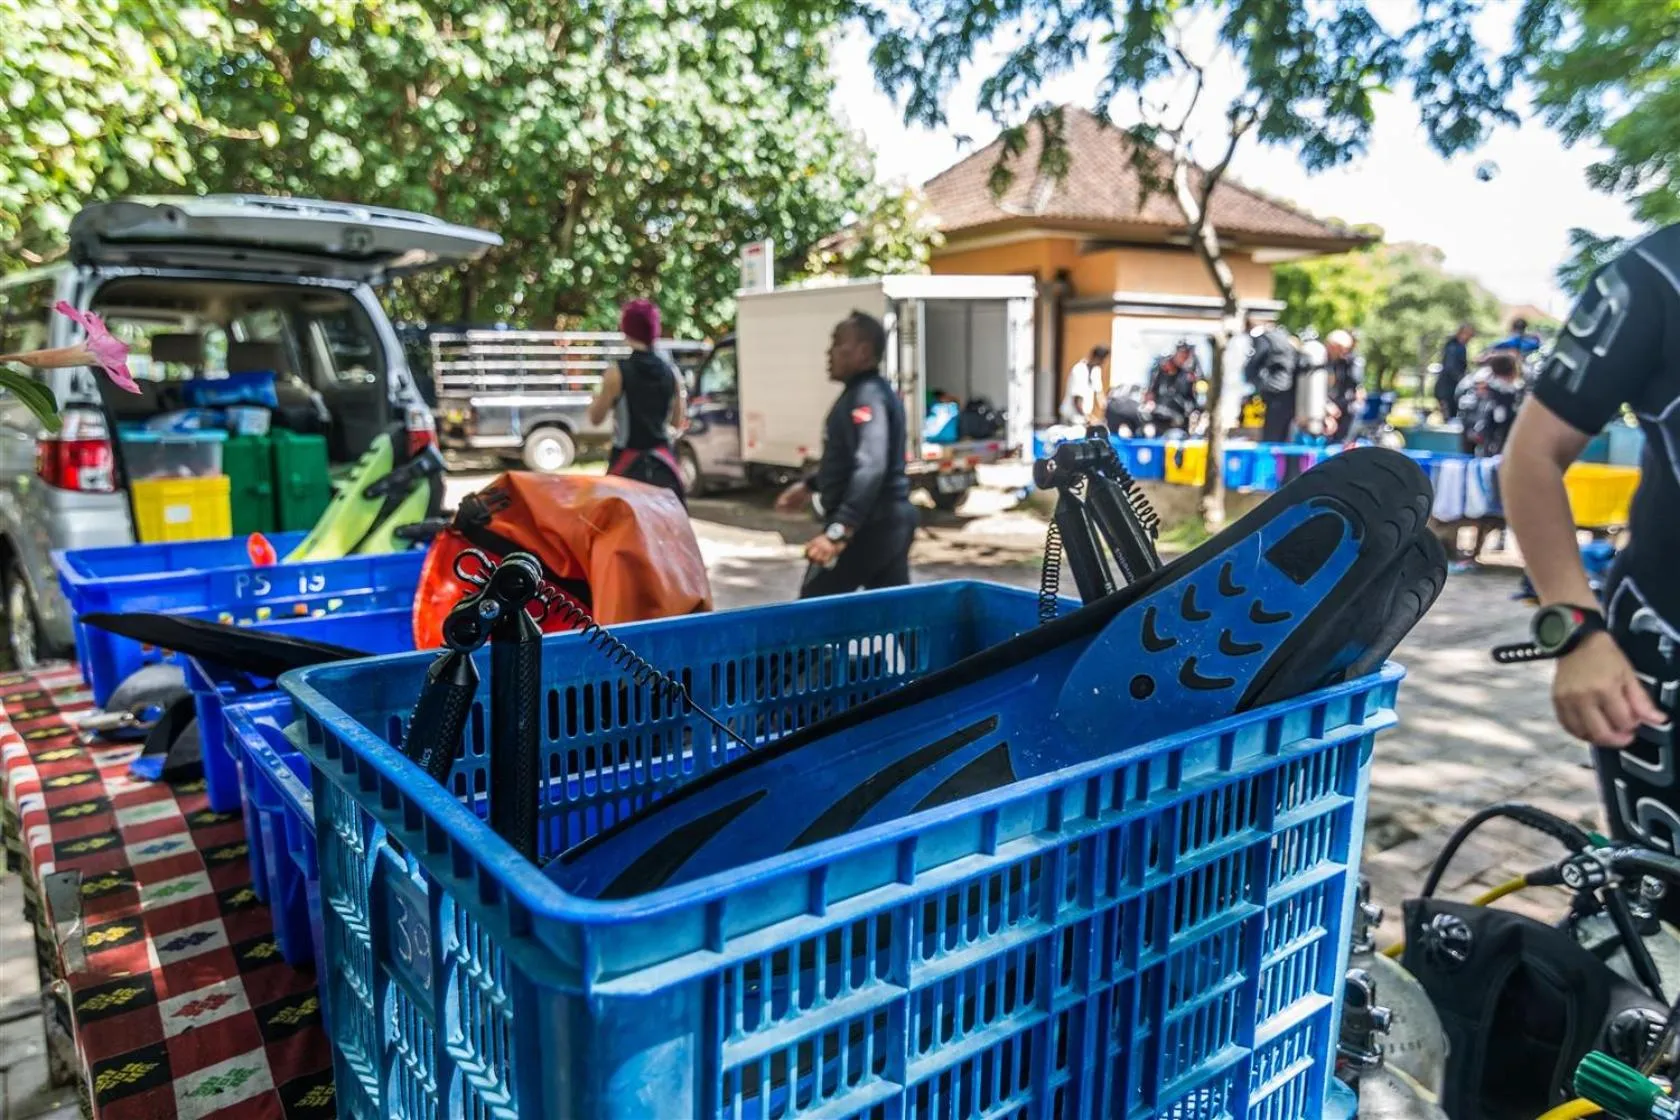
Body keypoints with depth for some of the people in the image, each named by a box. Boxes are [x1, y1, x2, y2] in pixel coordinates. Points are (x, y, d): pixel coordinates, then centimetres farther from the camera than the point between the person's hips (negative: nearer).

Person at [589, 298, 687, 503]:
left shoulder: (617, 372, -10)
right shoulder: (671, 373, 2)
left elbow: (596, 417, 0)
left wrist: (597, 398, 20)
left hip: (629, 462, -4)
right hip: (663, 462, 4)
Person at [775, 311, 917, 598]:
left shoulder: (865, 397, -17)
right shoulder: (869, 393, 16)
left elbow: (870, 468, -31)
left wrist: (838, 531, -38)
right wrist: (809, 487, 30)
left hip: (869, 525, -10)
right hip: (891, 520, 10)